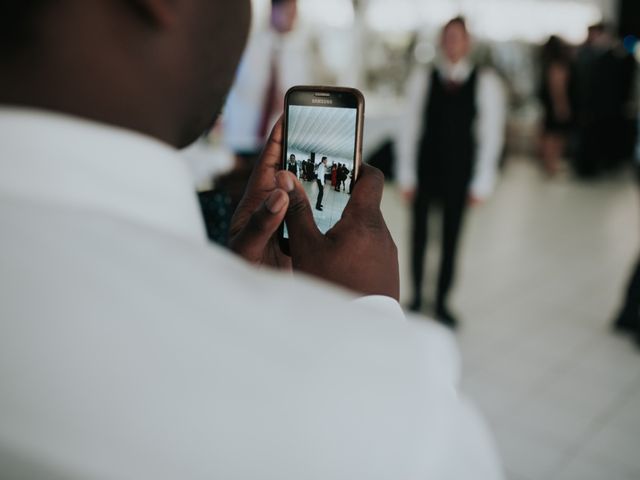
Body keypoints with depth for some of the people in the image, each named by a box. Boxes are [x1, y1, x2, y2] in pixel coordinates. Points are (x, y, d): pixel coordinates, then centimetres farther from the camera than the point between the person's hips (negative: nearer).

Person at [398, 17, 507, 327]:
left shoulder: (485, 83, -3)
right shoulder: (422, 79, -1)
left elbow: (491, 135, -2)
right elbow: (410, 129, 0)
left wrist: (481, 183, -5)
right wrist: (406, 175, -2)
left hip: (459, 174, 0)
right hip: (425, 170, 1)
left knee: (451, 239, 8)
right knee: (419, 235, 10)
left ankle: (442, 303, 24)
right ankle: (416, 297, 29)